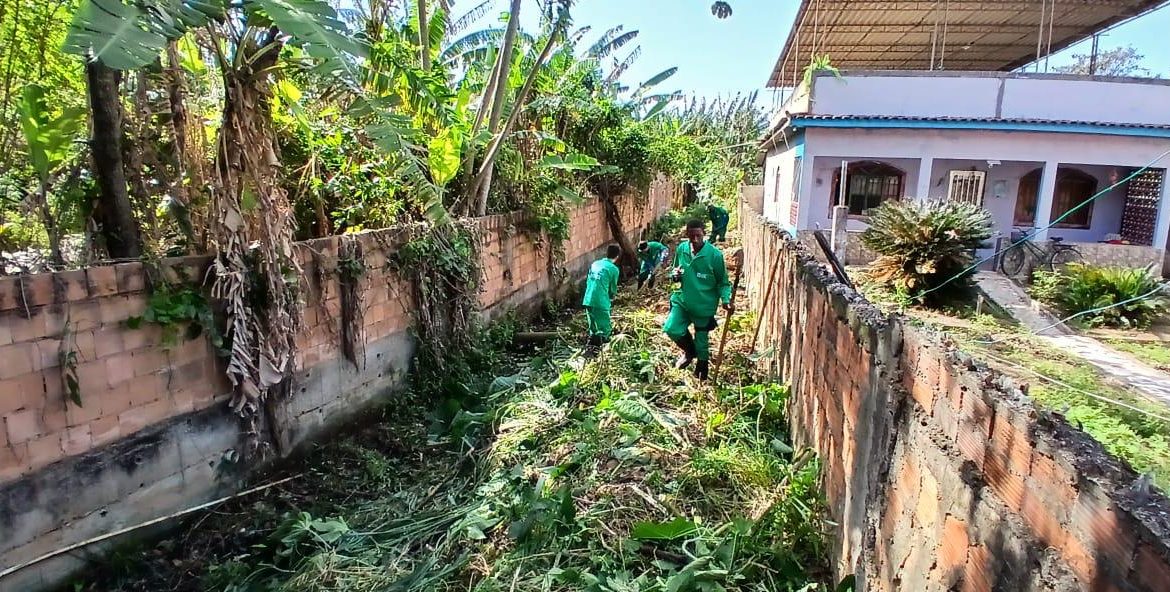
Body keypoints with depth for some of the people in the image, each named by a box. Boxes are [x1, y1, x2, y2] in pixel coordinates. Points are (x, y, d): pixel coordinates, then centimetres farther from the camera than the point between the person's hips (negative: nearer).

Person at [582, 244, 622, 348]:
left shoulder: (595, 264, 14)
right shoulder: (614, 269, -3)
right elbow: (613, 288, 5)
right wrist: (612, 297, 28)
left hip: (588, 301, 6)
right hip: (600, 303, -6)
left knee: (593, 329, 19)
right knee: (605, 330, 0)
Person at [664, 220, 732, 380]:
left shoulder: (714, 254, -15)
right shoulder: (681, 250, -3)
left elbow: (723, 282, -8)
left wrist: (726, 300, -25)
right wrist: (675, 275, -13)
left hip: (704, 305, -3)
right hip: (683, 300, 3)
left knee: (701, 342, 9)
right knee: (671, 329, -15)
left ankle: (701, 373, 37)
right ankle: (689, 351, 18)